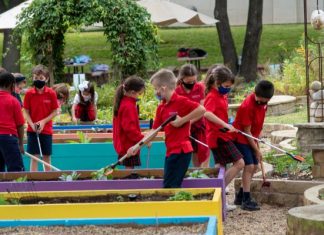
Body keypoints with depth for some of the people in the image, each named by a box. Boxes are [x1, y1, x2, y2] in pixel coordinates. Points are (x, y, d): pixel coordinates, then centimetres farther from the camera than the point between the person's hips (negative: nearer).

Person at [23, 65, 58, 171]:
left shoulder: (51, 93, -5)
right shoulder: (29, 94, -4)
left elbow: (55, 112, -1)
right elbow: (26, 112, 0)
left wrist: (43, 122, -13)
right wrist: (32, 124, -15)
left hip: (46, 130, 0)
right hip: (32, 130, 0)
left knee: (47, 157, 8)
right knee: (34, 157, 0)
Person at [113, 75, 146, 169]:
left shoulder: (122, 103, 11)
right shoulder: (129, 106, -20)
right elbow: (130, 128, -24)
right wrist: (143, 139, -19)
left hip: (123, 145, 10)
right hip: (129, 146, -10)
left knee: (129, 169, 12)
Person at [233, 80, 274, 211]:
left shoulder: (263, 103, -4)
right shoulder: (248, 106, -28)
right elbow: (246, 131, -22)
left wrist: (257, 143, 9)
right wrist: (257, 150, -16)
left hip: (251, 138, 8)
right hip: (241, 139, -8)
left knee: (254, 167, 8)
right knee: (249, 166, -14)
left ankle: (240, 197, 18)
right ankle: (246, 200, -11)